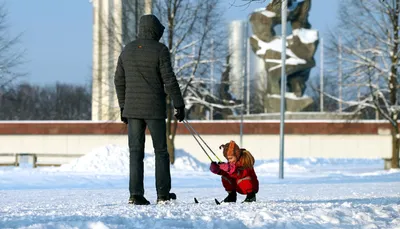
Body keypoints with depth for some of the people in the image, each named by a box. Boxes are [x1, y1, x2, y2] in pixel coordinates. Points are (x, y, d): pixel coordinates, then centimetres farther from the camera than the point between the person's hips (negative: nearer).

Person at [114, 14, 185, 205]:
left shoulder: (127, 50, 8)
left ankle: (136, 194, -5)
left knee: (135, 152, 3)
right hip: (154, 109, -4)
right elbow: (169, 80, -10)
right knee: (160, 151, 6)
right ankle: (163, 193, 7)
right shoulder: (160, 50, -7)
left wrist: (123, 106, 20)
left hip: (132, 109, 4)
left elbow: (119, 80, 12)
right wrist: (179, 105, -3)